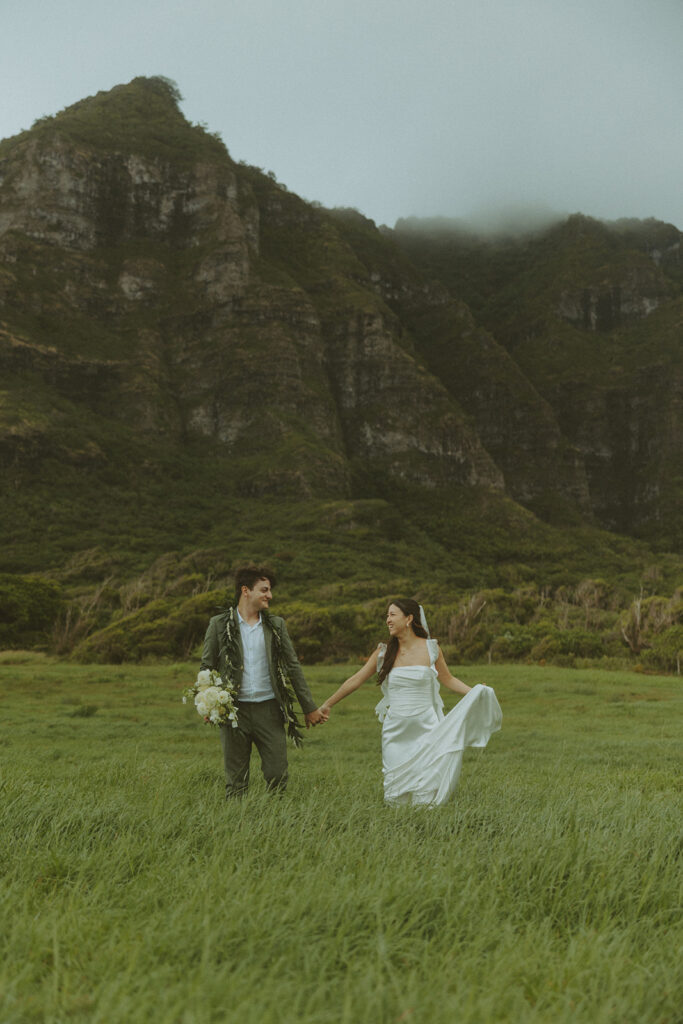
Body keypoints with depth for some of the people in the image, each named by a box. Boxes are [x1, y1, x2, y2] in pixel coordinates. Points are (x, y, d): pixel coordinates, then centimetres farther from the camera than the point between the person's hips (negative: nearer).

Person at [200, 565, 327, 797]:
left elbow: (293, 666, 11)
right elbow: (206, 667, 5)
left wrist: (310, 708, 11)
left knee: (277, 776, 1)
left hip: (269, 710, 2)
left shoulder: (276, 625, 8)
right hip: (234, 710, -2)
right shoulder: (219, 624, 2)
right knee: (236, 782, 5)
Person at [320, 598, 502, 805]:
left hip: (426, 727, -2)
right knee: (396, 794, 4)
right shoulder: (384, 653, 3)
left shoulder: (431, 649, 0)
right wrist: (327, 704, 10)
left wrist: (475, 692, -5)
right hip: (395, 732, 2)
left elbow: (448, 680, 10)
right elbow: (355, 681, 9)